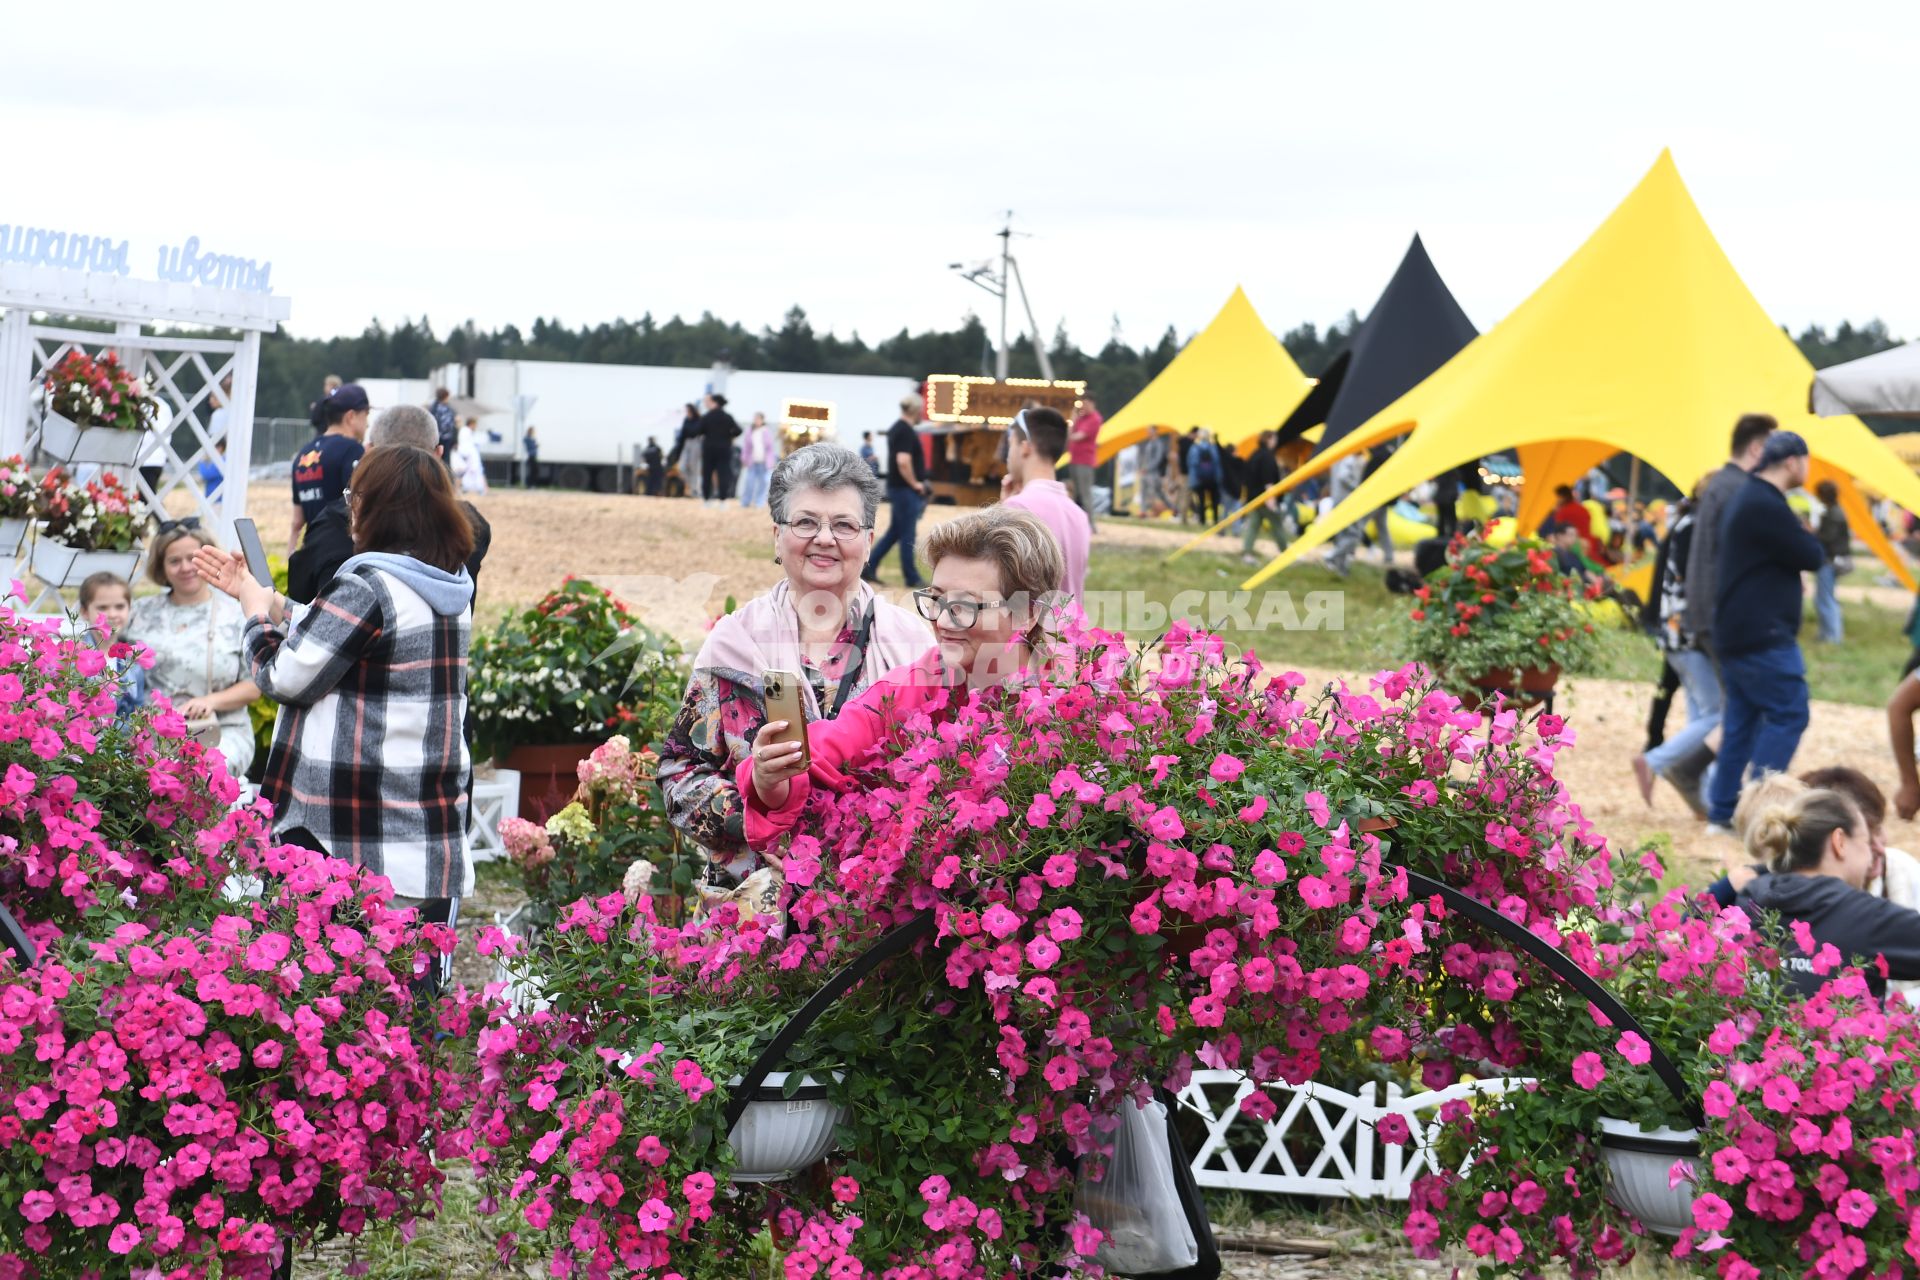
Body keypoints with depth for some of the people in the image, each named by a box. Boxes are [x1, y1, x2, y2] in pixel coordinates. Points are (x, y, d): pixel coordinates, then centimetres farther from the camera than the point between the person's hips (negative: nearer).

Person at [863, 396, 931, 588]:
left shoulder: (896, 428, 13)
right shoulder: (907, 432, -17)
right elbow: (903, 461, -27)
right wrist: (914, 484, -16)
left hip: (895, 487, 9)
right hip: (905, 490, -9)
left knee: (894, 532, 14)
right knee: (907, 535, -2)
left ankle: (869, 567, 13)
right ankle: (911, 577, 4)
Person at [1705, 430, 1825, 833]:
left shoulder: (1748, 501, 18)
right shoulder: (1767, 507, -17)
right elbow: (1812, 557, -14)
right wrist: (1809, 540, 5)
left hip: (1736, 633, 11)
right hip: (1763, 637, -11)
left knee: (1741, 720, 12)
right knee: (1789, 713, -8)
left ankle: (1723, 811, 13)